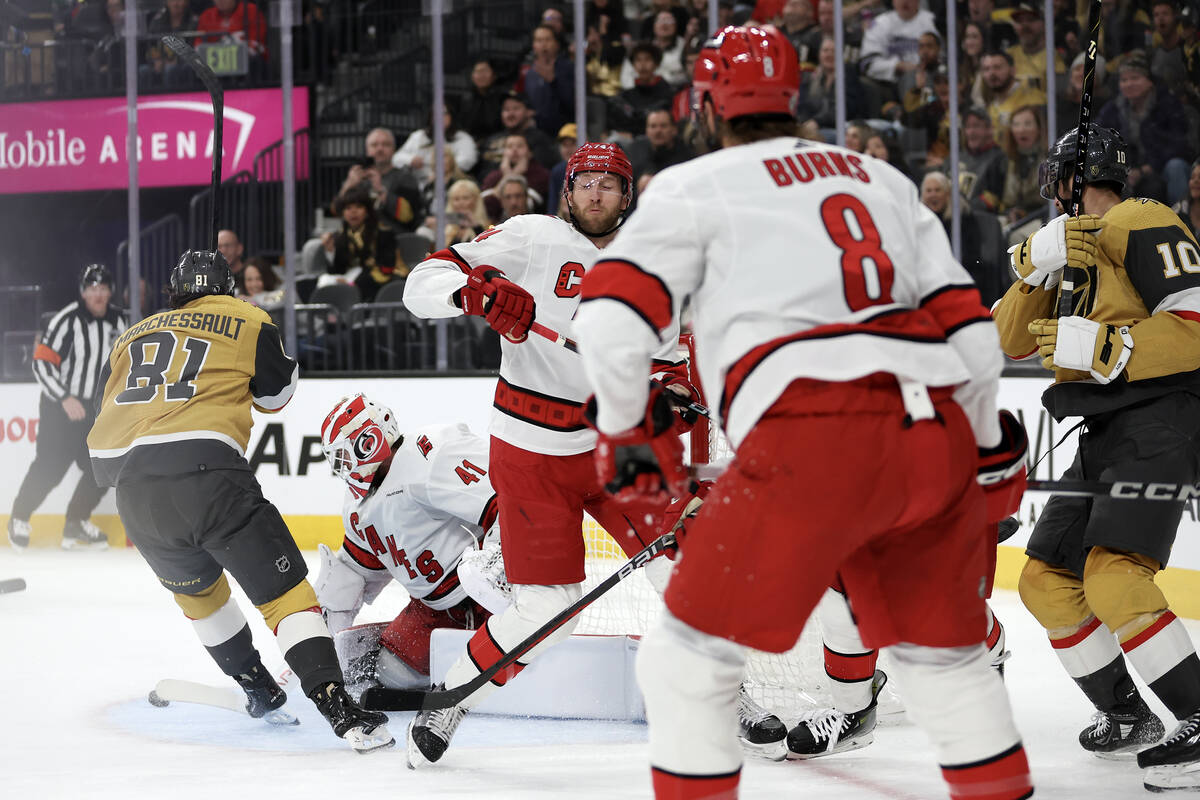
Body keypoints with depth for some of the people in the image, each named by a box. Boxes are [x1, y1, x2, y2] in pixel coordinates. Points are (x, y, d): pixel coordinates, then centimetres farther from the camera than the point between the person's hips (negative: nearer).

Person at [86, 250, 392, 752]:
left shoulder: (131, 338, 27)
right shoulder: (246, 322, 15)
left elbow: (104, 430, 26)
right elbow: (278, 393, 24)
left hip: (132, 485, 5)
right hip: (206, 471, -4)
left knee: (196, 588, 30)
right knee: (284, 592, -3)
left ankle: (256, 688, 37)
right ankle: (339, 709, -17)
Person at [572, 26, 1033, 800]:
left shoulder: (696, 186, 11)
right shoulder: (885, 179, 26)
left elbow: (612, 317, -1)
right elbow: (968, 328, 20)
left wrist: (627, 431, 15)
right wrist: (989, 452, 31)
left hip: (813, 442, -5)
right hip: (935, 434, 5)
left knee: (692, 650, 5)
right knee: (944, 645, 25)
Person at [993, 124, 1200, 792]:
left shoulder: (1142, 225, -7)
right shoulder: (1072, 247, 22)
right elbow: (1012, 339, 10)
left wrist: (1100, 347, -22)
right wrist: (1037, 266, -6)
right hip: (1106, 436, 10)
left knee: (1112, 575, -26)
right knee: (1046, 579, 11)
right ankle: (1127, 716, 20)